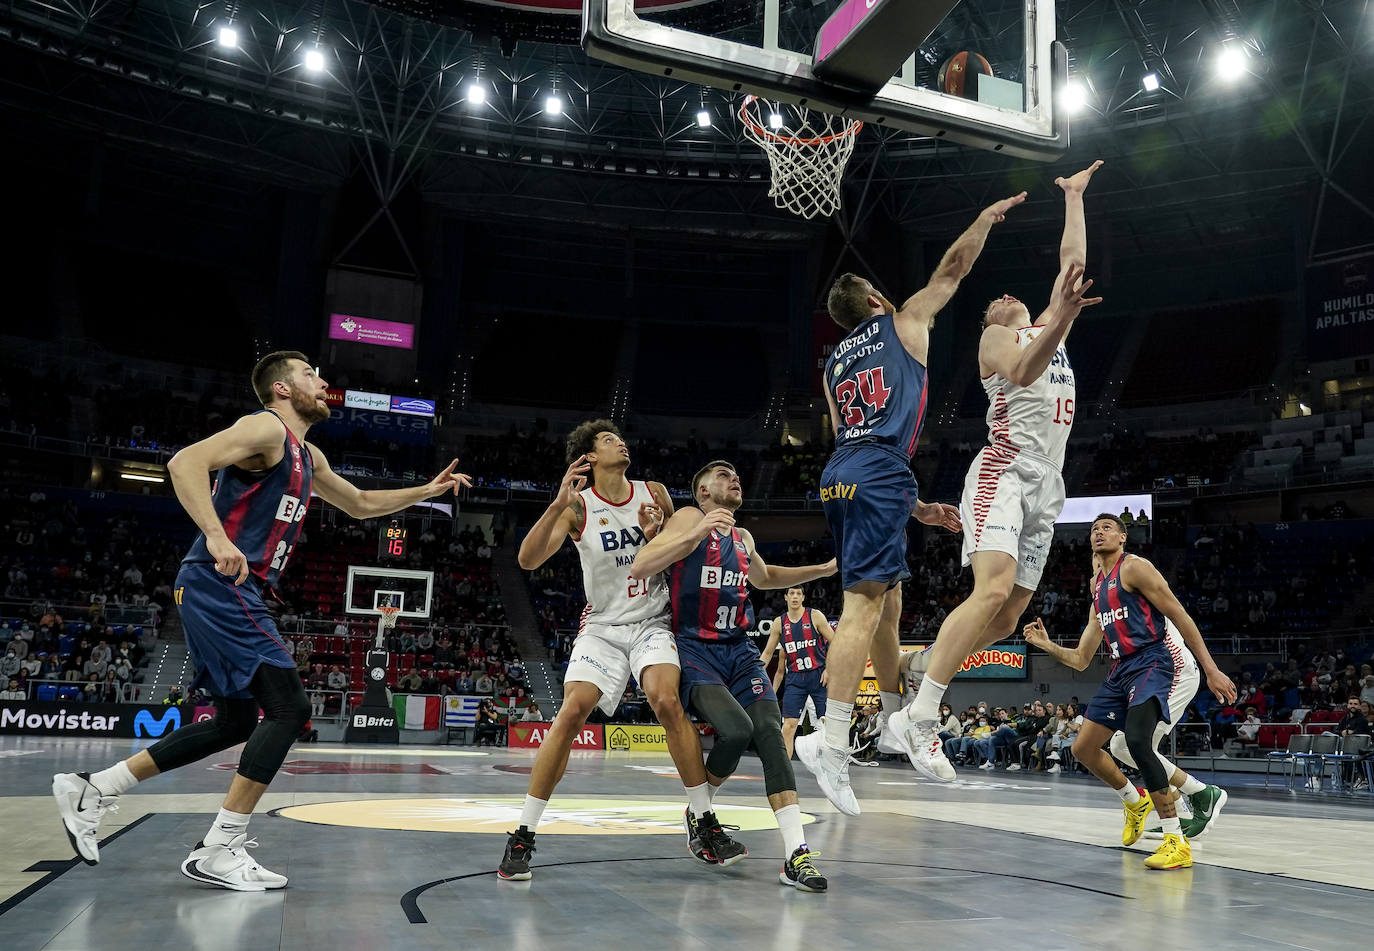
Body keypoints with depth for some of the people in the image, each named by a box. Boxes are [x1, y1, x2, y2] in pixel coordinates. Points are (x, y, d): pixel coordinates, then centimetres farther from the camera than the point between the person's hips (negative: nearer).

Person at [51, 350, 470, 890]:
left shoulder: (308, 457, 22)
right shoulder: (267, 428, -8)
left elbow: (360, 504, 34)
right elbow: (185, 461, -22)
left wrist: (426, 491, 27)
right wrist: (217, 535, -33)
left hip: (238, 592, 10)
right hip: (220, 585, -10)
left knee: (237, 722, 15)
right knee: (289, 707, -12)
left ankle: (91, 790, 22)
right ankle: (218, 850, -8)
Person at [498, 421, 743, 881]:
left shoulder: (654, 494, 1)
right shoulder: (578, 506, -6)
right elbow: (528, 560, -18)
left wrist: (656, 537, -11)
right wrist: (558, 504, -31)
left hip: (652, 622, 1)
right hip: (602, 625, -1)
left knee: (667, 702, -22)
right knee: (571, 712, -16)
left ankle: (705, 823, -9)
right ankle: (523, 835, -6)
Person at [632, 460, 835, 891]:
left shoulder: (743, 538, 17)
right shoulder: (690, 519, -5)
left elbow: (763, 577, 39)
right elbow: (639, 569, -18)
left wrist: (821, 570, 31)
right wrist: (696, 534, -28)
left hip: (739, 650, 6)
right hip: (695, 650, -6)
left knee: (770, 732, -14)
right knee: (736, 730, -26)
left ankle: (796, 855, -17)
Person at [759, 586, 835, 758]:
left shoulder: (815, 616, -2)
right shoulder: (779, 623, 5)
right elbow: (767, 653, 11)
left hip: (819, 675, -1)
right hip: (794, 678, 2)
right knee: (789, 725, -7)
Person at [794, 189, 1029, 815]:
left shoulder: (834, 362, 27)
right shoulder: (903, 322, 12)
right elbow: (952, 269, 23)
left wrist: (915, 506, 27)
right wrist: (985, 219, 41)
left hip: (839, 478, 8)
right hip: (878, 475, -7)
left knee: (886, 600, 19)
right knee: (864, 603, -16)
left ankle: (898, 721, 30)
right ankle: (831, 740, -25)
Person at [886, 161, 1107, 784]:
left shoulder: (1048, 331, 28)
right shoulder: (995, 337, 7)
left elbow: (1073, 259, 30)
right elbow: (1021, 374, -16)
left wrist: (1075, 196, 36)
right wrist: (1061, 319, -30)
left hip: (1046, 484, 8)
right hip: (1004, 472, -8)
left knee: (1008, 617, 1)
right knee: (994, 589, -26)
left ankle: (917, 663, 20)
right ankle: (918, 718, -29)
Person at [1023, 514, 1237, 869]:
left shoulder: (1133, 567, -4)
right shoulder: (1098, 588, 20)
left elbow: (1180, 616, -10)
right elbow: (1080, 660, 22)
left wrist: (1212, 670, -17)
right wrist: (1047, 645, 5)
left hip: (1161, 662, -9)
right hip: (1124, 670, 9)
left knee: (1135, 740, -30)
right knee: (1083, 748, 9)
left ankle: (1177, 842, -22)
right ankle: (1135, 803, 33)